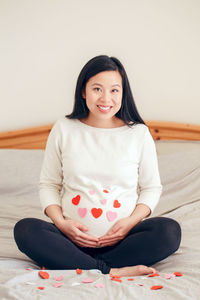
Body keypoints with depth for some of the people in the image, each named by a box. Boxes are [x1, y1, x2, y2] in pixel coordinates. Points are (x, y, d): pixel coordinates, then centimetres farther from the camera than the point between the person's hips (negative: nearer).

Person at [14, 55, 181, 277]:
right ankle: (112, 271, -29)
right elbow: (49, 184, 10)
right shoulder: (63, 129, 5)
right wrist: (61, 222, -8)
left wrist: (131, 222, -9)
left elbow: (152, 188, 10)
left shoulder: (139, 133, 4)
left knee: (170, 230, -28)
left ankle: (68, 265, -24)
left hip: (122, 239, 0)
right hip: (74, 238, 0)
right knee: (25, 229, -26)